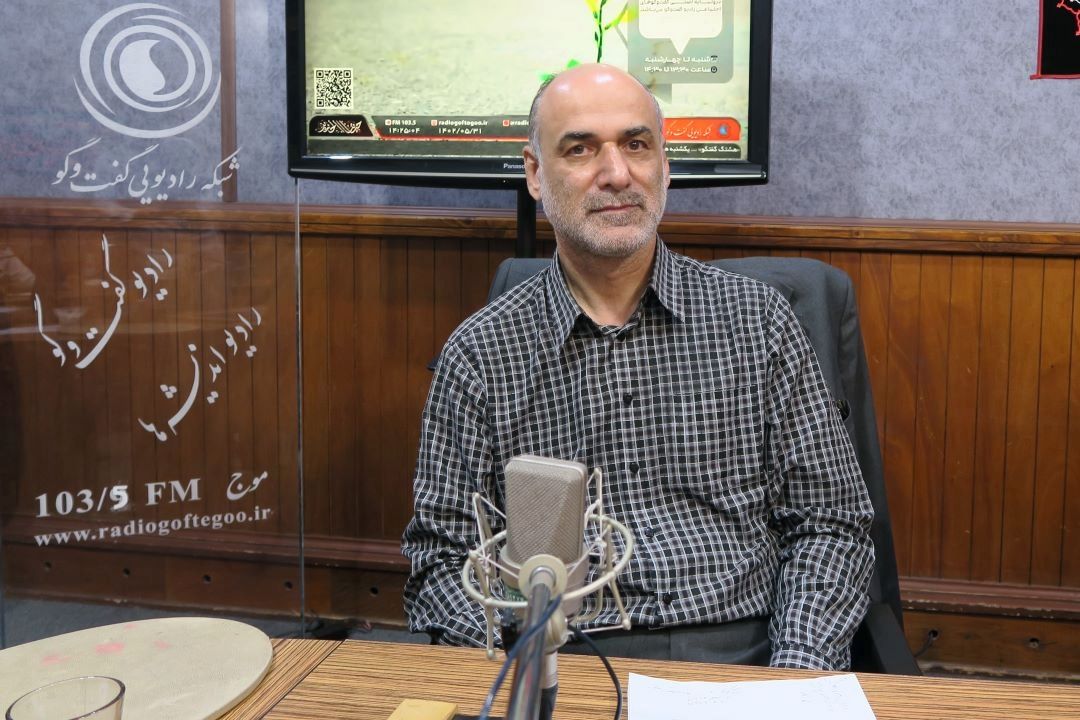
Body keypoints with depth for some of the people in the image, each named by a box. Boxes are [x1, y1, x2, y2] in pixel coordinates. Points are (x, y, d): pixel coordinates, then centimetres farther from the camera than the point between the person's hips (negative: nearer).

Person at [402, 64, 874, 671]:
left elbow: (829, 523, 8)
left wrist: (796, 675, -8)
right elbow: (443, 562, 4)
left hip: (741, 652, 1)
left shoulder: (758, 320, 7)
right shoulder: (479, 353, 4)